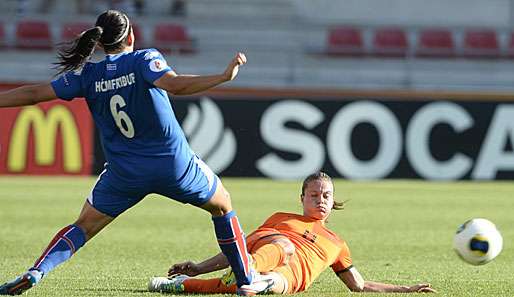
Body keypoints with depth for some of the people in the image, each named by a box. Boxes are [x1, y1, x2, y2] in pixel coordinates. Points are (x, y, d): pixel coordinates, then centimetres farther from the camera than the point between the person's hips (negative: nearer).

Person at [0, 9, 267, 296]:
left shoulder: (87, 75, -1)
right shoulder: (145, 60, -10)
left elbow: (34, 94, -2)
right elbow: (175, 84, -28)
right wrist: (224, 77, -32)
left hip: (124, 174, 2)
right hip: (175, 164, -2)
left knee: (84, 226, 14)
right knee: (222, 206, 22)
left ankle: (35, 272, -9)